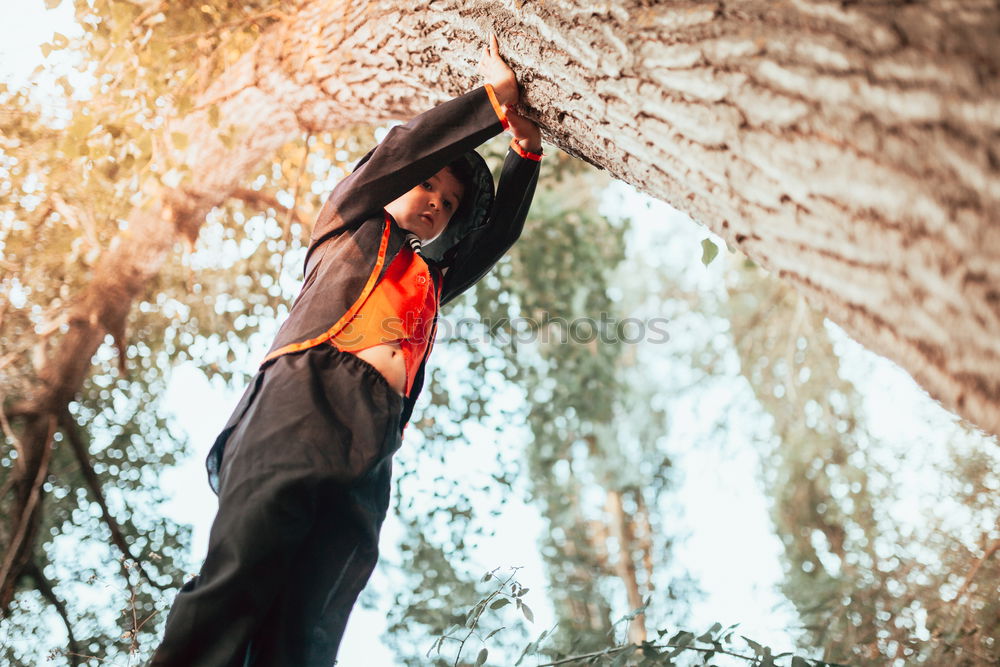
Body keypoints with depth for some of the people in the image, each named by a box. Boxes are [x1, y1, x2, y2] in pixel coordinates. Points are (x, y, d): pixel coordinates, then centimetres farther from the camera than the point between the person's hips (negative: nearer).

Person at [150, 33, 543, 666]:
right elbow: (408, 147, 17)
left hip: (370, 450, 4)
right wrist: (494, 98, 22)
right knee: (242, 572, -26)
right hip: (303, 401, -4)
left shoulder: (431, 281, 40)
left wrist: (526, 150, 29)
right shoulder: (352, 222, 28)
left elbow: (498, 233, 39)